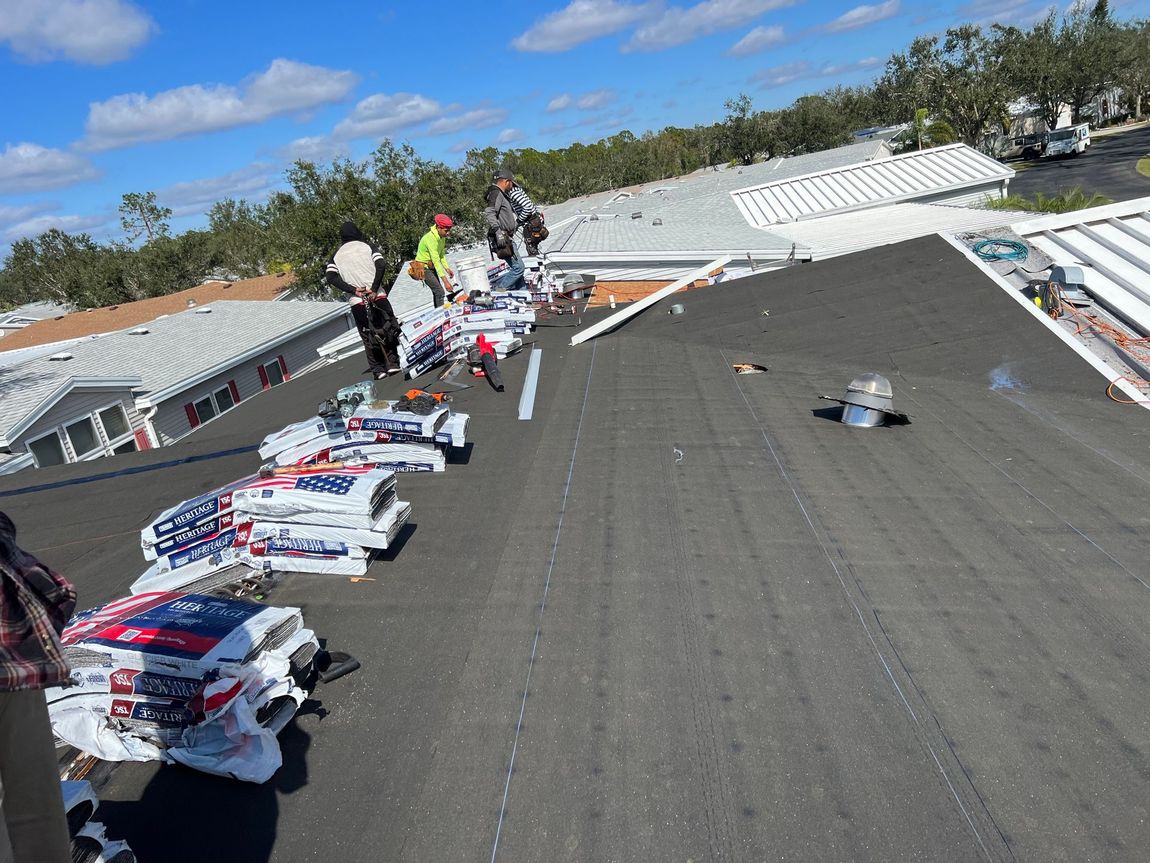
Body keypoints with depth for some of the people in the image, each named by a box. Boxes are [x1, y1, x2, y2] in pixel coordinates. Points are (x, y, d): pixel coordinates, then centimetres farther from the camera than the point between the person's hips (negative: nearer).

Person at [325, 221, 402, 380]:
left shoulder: (336, 255, 13)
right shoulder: (367, 246, 8)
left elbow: (331, 277, -2)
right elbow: (380, 266, -9)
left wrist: (353, 290, -8)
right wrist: (374, 289, -13)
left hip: (357, 302, 1)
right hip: (378, 296, -1)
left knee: (368, 336, 10)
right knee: (388, 328, 12)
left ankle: (378, 369, 6)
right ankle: (393, 362, 6)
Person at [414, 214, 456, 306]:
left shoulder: (442, 236, -2)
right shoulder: (430, 238, -29)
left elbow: (441, 255, 10)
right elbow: (436, 261, -34)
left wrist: (447, 268, -6)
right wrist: (445, 281, -38)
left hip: (431, 267, 9)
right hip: (424, 268, -9)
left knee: (436, 292, 15)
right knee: (440, 292, -18)